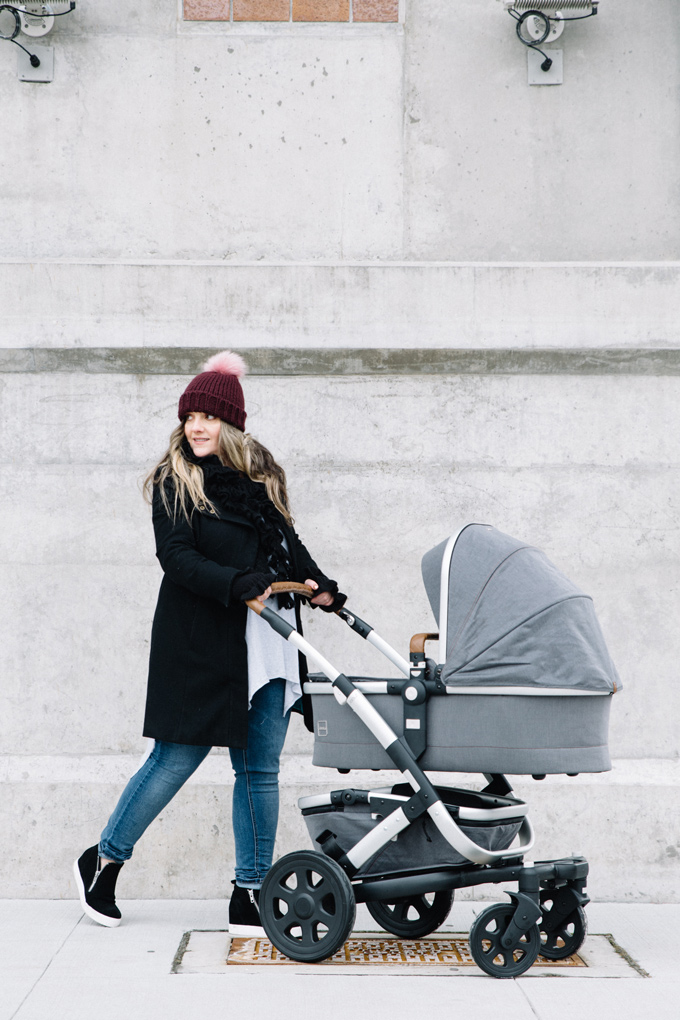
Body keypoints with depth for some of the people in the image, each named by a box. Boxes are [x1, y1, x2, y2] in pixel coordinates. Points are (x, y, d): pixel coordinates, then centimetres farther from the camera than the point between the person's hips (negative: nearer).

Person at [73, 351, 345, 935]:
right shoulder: (174, 485, -1)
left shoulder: (261, 476, 13)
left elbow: (287, 543, 23)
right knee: (176, 759, 0)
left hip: (266, 646, 5)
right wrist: (242, 586, -26)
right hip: (198, 647, -5)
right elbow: (177, 558, -13)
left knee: (260, 770, 5)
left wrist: (321, 587, 6)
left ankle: (251, 897, 13)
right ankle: (103, 861, 20)